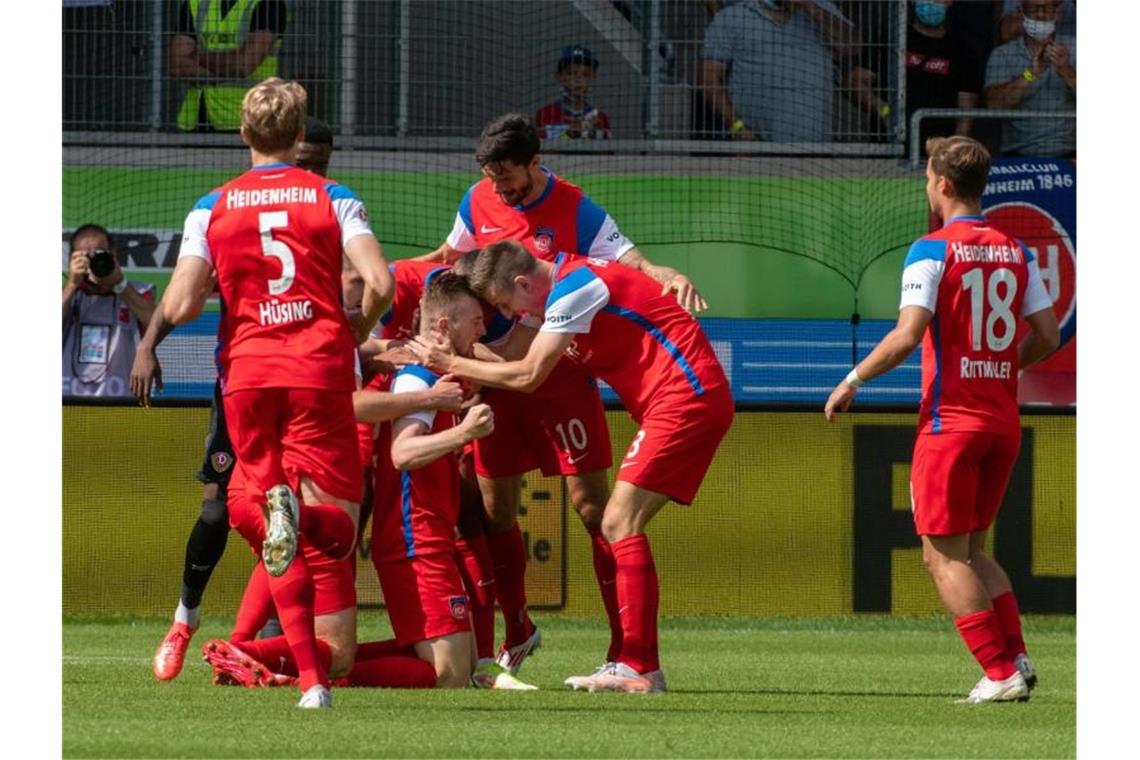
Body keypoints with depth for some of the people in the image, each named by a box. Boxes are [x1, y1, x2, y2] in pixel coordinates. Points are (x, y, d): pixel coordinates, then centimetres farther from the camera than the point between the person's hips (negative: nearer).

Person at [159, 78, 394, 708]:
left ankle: (311, 679, -8)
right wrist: (357, 330, 12)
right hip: (320, 371, -1)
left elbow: (179, 307, -5)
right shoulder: (333, 198, 5)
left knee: (255, 513, 11)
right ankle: (296, 510, -38)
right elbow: (380, 284, -9)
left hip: (246, 374, 1)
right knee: (337, 524, 0)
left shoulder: (211, 208, 6)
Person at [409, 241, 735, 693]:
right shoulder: (566, 283, 17)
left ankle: (640, 668, -16)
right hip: (692, 402, 10)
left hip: (686, 400, -10)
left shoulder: (574, 287, -13)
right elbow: (516, 354, 16)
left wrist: (453, 364, -2)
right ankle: (629, 663, 9)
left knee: (620, 523, -13)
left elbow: (527, 376, -11)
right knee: (617, 526, 9)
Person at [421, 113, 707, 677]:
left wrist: (669, 276, -37)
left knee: (591, 501, -9)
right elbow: (453, 255, 22)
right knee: (494, 505, 7)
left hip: (562, 372, -5)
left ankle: (627, 644, -8)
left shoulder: (574, 211, -10)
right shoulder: (478, 202, 4)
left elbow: (629, 260, -17)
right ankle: (517, 631, 26)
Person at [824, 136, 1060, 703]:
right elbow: (1047, 336, 9)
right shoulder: (1016, 253, 8)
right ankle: (1016, 657, 2)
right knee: (971, 549, 18)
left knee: (943, 555, 0)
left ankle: (1000, 673, -8)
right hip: (1003, 420, 6)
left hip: (950, 418, -6)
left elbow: (907, 335, -18)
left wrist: (853, 381, -7)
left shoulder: (933, 251, -9)